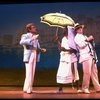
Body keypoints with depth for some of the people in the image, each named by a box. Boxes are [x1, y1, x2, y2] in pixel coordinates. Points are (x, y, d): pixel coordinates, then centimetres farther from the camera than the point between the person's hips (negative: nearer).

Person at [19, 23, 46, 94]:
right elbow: (21, 42, -24)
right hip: (29, 56, -7)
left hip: (35, 56, 7)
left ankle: (26, 88, 16)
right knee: (29, 73, -9)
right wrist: (32, 39, -30)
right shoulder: (25, 36, -3)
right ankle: (28, 89, 0)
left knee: (32, 73, 8)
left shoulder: (35, 38, 17)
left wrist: (41, 50, 1)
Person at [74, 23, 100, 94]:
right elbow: (81, 45, -12)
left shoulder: (84, 36, 27)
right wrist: (88, 40, -5)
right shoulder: (77, 37, 4)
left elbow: (90, 44, 23)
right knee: (87, 72, -14)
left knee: (94, 72, 5)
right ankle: (85, 88, -7)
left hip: (92, 56, 7)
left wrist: (91, 39, 4)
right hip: (85, 56, -7)